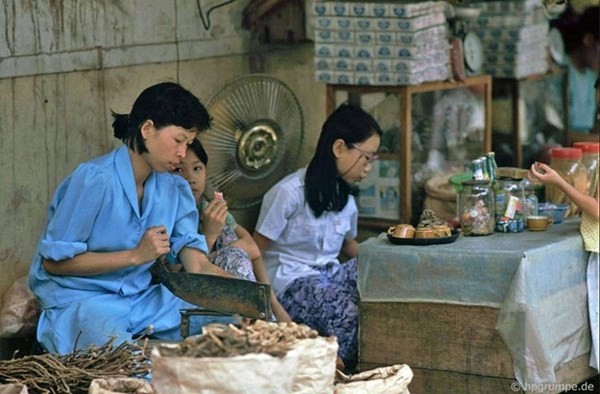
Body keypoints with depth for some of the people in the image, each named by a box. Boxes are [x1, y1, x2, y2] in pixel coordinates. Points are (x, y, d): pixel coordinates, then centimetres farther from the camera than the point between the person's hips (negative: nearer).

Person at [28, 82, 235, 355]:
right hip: (79, 300, -7)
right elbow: (54, 261, -14)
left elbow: (197, 265, -1)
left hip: (143, 299, 8)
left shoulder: (174, 189, 7)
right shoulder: (96, 179, -16)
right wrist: (136, 256, -17)